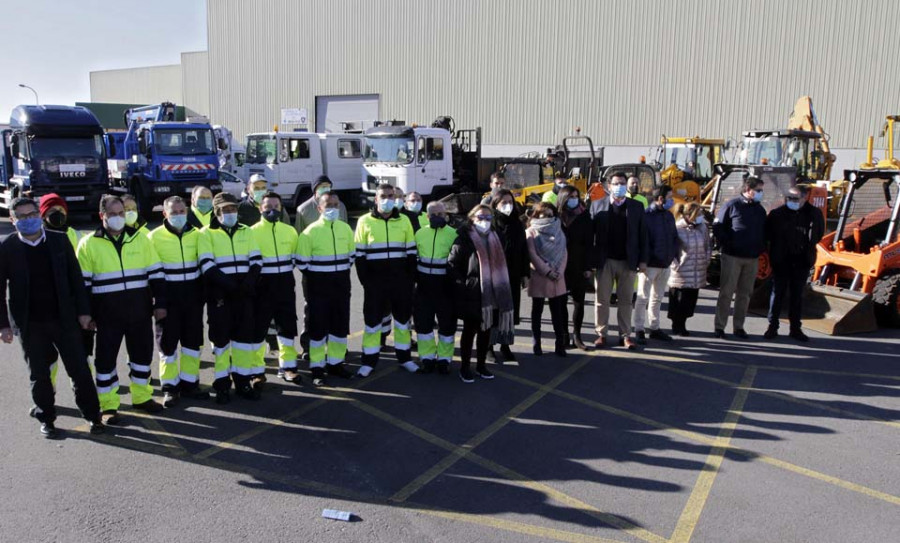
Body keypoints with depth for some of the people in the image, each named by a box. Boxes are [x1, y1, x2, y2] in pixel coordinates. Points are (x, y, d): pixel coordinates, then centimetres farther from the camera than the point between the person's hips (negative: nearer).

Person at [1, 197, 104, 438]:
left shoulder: (60, 241, 1)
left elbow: (75, 277, 4)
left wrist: (83, 311, 0)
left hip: (64, 319, 1)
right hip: (29, 324, -1)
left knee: (80, 369, 4)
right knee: (39, 375, 10)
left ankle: (92, 415, 17)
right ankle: (46, 419, 26)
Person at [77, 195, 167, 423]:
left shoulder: (140, 239, 5)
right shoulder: (89, 244, -1)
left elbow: (156, 273, 7)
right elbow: (83, 282, 0)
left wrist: (160, 303, 3)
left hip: (140, 311, 3)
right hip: (107, 314, -2)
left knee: (143, 353, 12)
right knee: (106, 358, 5)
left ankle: (141, 397, 29)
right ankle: (108, 406, 17)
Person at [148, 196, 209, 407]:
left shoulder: (196, 235, 6)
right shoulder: (155, 237, -4)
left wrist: (204, 293, 9)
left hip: (193, 296, 3)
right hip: (168, 297, -3)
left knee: (193, 339, 10)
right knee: (167, 341, 3)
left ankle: (189, 383, 23)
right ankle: (170, 387, 14)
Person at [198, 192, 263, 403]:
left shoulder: (246, 232, 13)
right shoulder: (206, 234, 0)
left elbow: (256, 261, 6)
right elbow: (207, 266, -10)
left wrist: (248, 283, -11)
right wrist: (230, 285, -18)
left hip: (244, 293, 4)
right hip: (219, 294, -4)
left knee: (245, 336, 6)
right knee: (221, 338, 2)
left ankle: (242, 380, 17)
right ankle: (222, 383, 12)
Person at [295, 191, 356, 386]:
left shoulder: (345, 229, 6)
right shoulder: (311, 231, -10)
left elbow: (352, 254, 17)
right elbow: (302, 262, -9)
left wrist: (341, 273, 11)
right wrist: (317, 279, -1)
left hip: (341, 286, 5)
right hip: (319, 288, -5)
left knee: (341, 324, 10)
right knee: (319, 326, 1)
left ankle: (335, 363, 24)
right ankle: (317, 368, 10)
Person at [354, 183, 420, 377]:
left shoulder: (404, 221, 7)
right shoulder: (365, 221, 0)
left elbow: (411, 251, 8)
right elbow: (359, 253, 0)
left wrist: (411, 278, 1)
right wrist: (365, 279, -7)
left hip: (400, 279, 2)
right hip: (375, 280, -2)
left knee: (403, 317, 10)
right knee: (372, 319, 3)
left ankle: (404, 357, 23)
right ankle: (369, 361, 11)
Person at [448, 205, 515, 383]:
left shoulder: (494, 238, 10)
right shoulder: (464, 239, -9)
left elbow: (500, 265, 18)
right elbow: (452, 265, -11)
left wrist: (499, 287, 11)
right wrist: (463, 285, -14)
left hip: (492, 295, 5)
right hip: (472, 295, -5)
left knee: (486, 330, 12)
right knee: (470, 330, 5)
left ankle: (481, 365, 26)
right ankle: (465, 367, 17)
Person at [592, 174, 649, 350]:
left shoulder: (636, 207, 6)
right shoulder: (599, 206, 1)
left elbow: (642, 235, 4)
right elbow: (592, 233, -2)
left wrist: (643, 260, -1)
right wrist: (591, 260, -8)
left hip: (628, 261, 1)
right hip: (605, 261, -1)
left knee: (625, 300, 7)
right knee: (601, 299, 4)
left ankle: (625, 335, 15)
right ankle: (602, 334, 13)